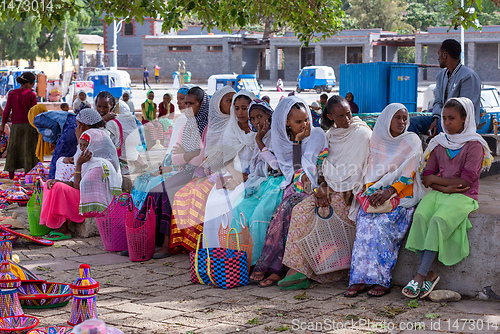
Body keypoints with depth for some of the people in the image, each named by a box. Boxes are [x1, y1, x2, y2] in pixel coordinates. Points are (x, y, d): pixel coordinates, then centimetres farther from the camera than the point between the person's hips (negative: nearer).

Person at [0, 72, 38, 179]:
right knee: (29, 149, 6)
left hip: (16, 126, 2)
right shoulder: (31, 95, -9)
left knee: (13, 149, 12)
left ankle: (11, 174, 13)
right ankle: (28, 173, 7)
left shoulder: (12, 94, -1)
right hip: (28, 125, -2)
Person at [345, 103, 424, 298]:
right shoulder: (376, 141, 13)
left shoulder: (411, 141, 4)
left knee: (382, 225, -30)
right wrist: (373, 191, -8)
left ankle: (381, 281, -27)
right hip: (376, 193, 3)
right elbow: (371, 173, 12)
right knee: (365, 222, -27)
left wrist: (390, 191, -18)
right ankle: (360, 280, -28)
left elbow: (409, 174, -4)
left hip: (402, 196, -3)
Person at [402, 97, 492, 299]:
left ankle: (420, 275, -30)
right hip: (438, 193, 5)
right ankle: (429, 274, -23)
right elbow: (426, 178, 10)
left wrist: (435, 179, -3)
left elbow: (465, 181, -10)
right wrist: (445, 187, -9)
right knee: (420, 216, -27)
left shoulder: (474, 145, -2)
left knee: (438, 221, -32)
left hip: (463, 197, -4)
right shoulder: (439, 143, 15)